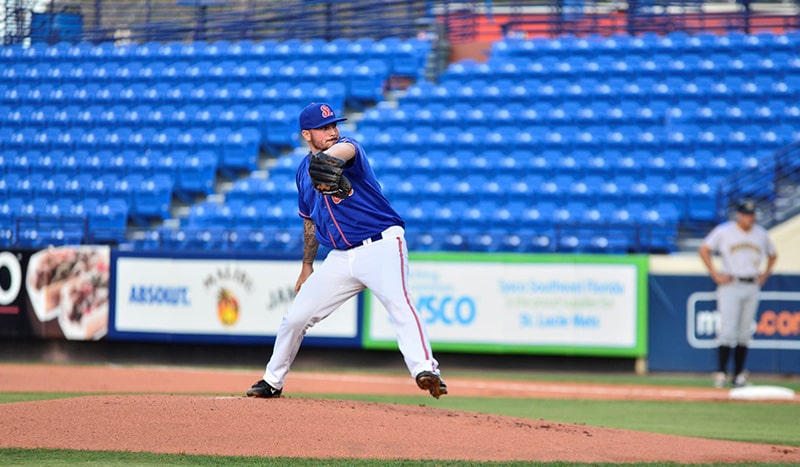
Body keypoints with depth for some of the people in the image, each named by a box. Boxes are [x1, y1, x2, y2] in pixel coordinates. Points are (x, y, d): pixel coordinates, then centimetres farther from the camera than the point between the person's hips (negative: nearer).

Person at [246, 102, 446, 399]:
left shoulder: (348, 147, -8)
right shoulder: (304, 171, 11)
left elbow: (345, 149, -37)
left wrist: (328, 159, -61)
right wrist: (307, 268, 25)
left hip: (381, 246, -6)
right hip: (340, 258, 6)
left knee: (398, 302, -31)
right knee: (296, 317, 8)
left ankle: (426, 370, -43)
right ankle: (272, 381, 27)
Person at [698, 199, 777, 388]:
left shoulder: (761, 234, 10)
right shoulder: (724, 231, -1)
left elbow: (772, 255, 25)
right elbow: (704, 250, 1)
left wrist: (765, 275, 11)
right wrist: (715, 275, -5)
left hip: (752, 287, 4)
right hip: (730, 286, -4)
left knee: (745, 333, 4)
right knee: (728, 331, -11)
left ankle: (739, 375, 9)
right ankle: (721, 373, -10)